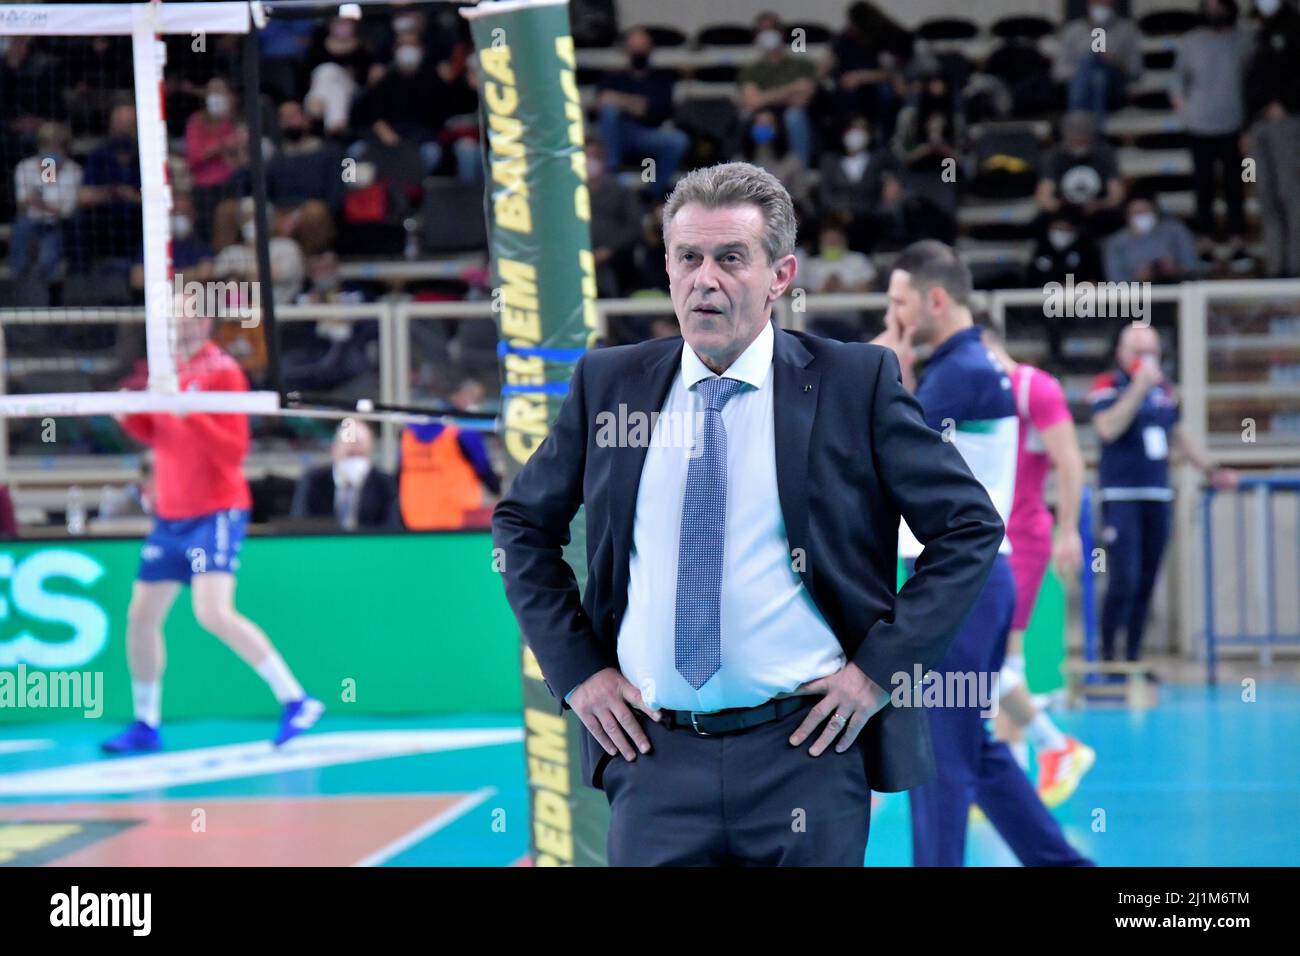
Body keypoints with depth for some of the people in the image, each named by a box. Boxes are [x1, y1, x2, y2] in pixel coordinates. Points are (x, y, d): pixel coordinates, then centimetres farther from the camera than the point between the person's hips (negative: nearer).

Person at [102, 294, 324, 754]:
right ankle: (145, 725, 21)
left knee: (213, 613, -22)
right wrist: (129, 415, 2)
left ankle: (296, 700, -17)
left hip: (215, 513, -8)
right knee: (141, 615, 8)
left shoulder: (221, 372, -11)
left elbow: (235, 448, -17)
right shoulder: (168, 371, 11)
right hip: (170, 516, 8)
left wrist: (188, 413, -29)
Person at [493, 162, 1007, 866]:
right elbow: (522, 523, 17)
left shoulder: (855, 381, -1)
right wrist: (575, 668, 6)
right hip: (653, 754, 2)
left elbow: (970, 526, 1)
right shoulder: (608, 383, 6)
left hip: (805, 750, -2)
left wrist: (880, 667, -6)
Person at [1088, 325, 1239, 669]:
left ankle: (1134, 656, 14)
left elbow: (1176, 434, 26)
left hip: (1158, 497, 6)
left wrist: (1210, 470, 24)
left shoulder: (1165, 389, 13)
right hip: (1120, 496, -6)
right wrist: (1139, 387, -23)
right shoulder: (1107, 386, -5)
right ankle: (1107, 654, -3)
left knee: (1146, 584, 6)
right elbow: (1108, 429, -22)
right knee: (1123, 580, -14)